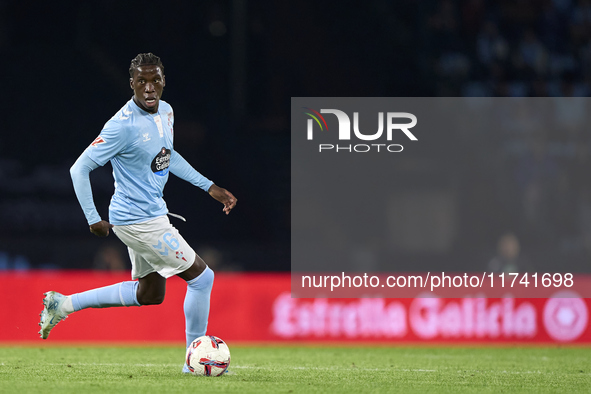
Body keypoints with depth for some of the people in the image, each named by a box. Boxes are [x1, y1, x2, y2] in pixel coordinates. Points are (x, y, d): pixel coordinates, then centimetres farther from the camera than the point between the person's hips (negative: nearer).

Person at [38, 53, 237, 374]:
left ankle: (64, 304, 24)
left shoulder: (165, 111, 4)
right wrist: (93, 219, -19)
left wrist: (209, 187, 18)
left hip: (152, 215, 9)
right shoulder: (123, 126, -22)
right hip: (138, 222, -9)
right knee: (201, 277, -5)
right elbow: (79, 168, -18)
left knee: (150, 294, 21)